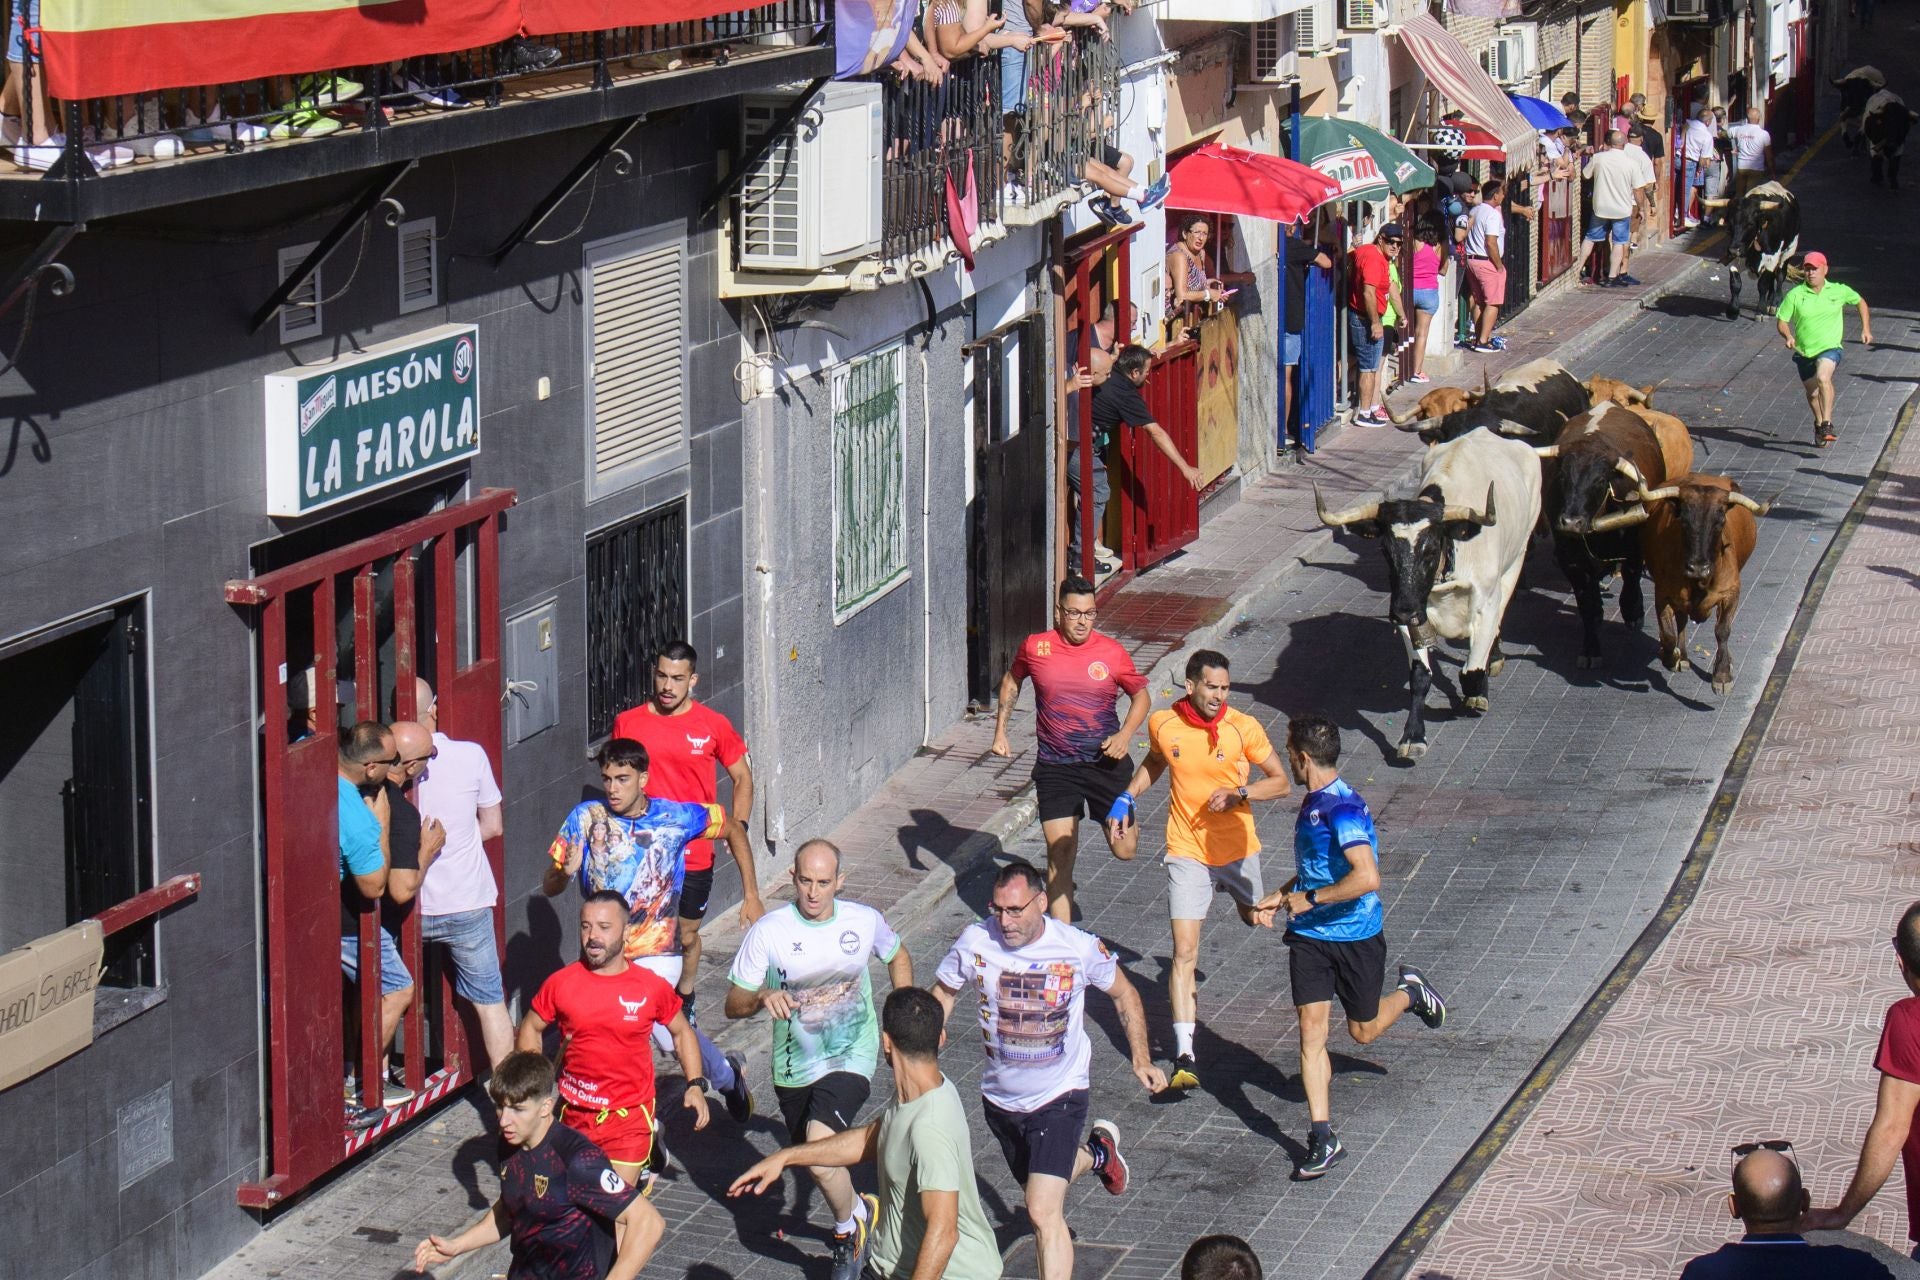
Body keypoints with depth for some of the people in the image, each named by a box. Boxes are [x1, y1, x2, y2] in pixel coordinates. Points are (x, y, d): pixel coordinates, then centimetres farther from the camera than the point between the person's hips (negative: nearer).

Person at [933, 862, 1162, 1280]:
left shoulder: (1079, 948, -19)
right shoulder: (975, 942, -15)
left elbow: (1124, 994, 1)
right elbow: (943, 994, 4)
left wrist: (1140, 1060, -3)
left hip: (1059, 1096, -4)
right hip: (1000, 1098, 4)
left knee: (1043, 1212, -17)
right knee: (1039, 1188, 27)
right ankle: (1095, 1153, 56)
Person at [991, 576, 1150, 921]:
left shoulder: (1112, 652, -5)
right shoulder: (1035, 647, -3)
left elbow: (1141, 695, 8)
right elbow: (1011, 681, 17)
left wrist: (1125, 734, -9)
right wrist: (1000, 729, 10)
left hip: (1105, 762, 0)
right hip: (1055, 768, 0)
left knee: (1124, 850, 6)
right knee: (1060, 855, -7)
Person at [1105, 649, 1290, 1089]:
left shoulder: (1243, 727, -14)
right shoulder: (1163, 725, -9)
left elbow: (1281, 782, -6)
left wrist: (1238, 794, -22)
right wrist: (1127, 799, 4)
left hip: (1238, 847, 1)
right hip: (1187, 851, -1)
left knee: (1255, 920, 28)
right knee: (1184, 952, -11)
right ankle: (1184, 1057, -15)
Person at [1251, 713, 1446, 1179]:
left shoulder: (1343, 808, -24)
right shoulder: (1312, 802, 5)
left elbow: (1367, 877, -34)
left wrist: (1310, 900, -24)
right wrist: (1280, 897, 9)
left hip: (1356, 938, -7)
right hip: (1309, 936, 7)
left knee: (1363, 1031, 13)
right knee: (1311, 1031, -3)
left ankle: (1411, 992, 44)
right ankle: (1322, 1138, -2)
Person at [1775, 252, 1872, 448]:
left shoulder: (1839, 291, -3)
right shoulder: (1795, 295, -6)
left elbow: (1860, 302, 16)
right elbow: (1782, 321, -1)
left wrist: (1866, 329, 9)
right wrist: (1788, 336, -22)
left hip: (1830, 348, -3)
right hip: (1804, 352, 3)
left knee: (1823, 378, -32)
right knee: (1812, 393, 15)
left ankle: (1827, 424, -33)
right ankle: (1819, 424, 45)